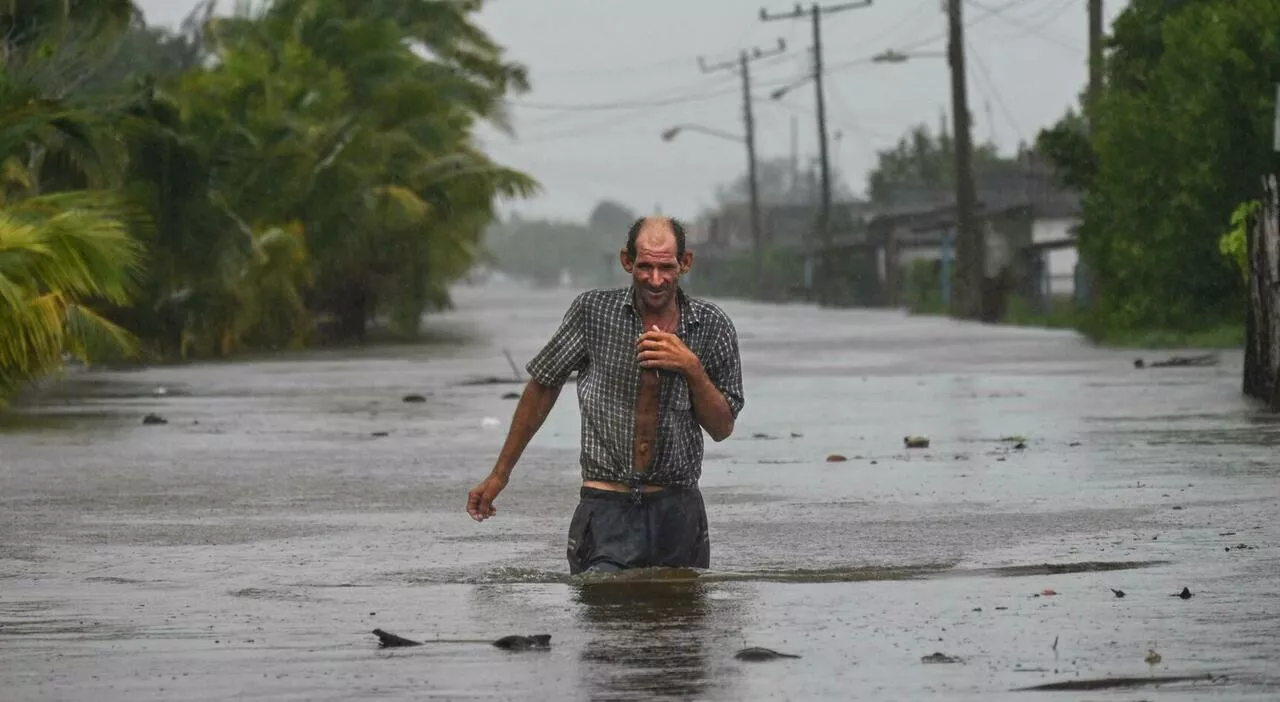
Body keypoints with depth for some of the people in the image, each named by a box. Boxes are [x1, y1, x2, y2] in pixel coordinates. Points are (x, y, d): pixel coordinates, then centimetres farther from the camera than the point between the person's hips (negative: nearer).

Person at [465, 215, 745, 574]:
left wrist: (692, 368, -12)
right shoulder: (592, 311, -2)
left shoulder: (712, 327, 1)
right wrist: (500, 474, 12)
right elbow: (543, 386, 10)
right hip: (607, 507, -2)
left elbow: (722, 428, 5)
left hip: (679, 508, 2)